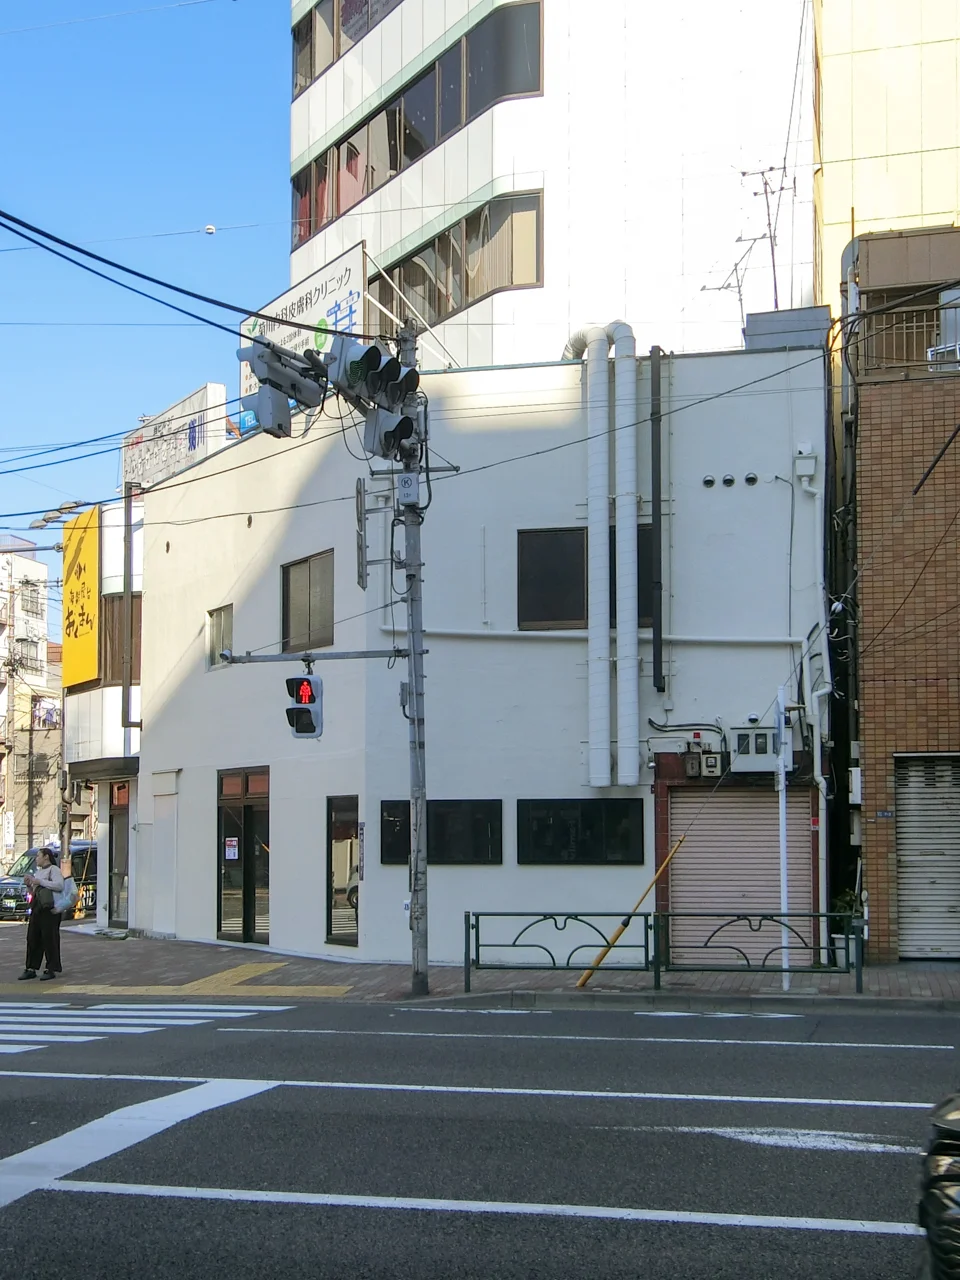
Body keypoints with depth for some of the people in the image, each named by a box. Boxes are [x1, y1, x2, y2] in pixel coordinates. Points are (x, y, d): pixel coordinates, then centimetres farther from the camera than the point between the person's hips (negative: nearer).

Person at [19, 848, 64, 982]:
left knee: (49, 939, -6)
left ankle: (51, 969, -2)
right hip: (37, 908, 9)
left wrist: (40, 882, -19)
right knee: (33, 938, 7)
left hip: (49, 909, -9)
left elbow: (59, 886, -22)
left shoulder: (54, 869, -5)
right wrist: (29, 885, 6)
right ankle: (31, 968, 12)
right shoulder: (39, 871, 21)